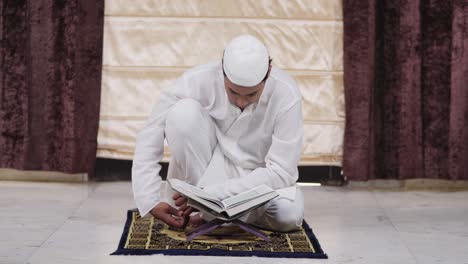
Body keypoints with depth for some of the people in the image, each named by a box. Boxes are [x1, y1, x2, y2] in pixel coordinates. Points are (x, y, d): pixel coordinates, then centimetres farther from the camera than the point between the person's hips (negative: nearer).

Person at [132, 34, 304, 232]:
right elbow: (149, 140, -19)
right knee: (184, 112, -29)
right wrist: (151, 201, -32)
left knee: (290, 214, -33)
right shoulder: (197, 81, -24)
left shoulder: (286, 95, -24)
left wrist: (212, 193, -32)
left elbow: (281, 171, -24)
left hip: (256, 178, 1)